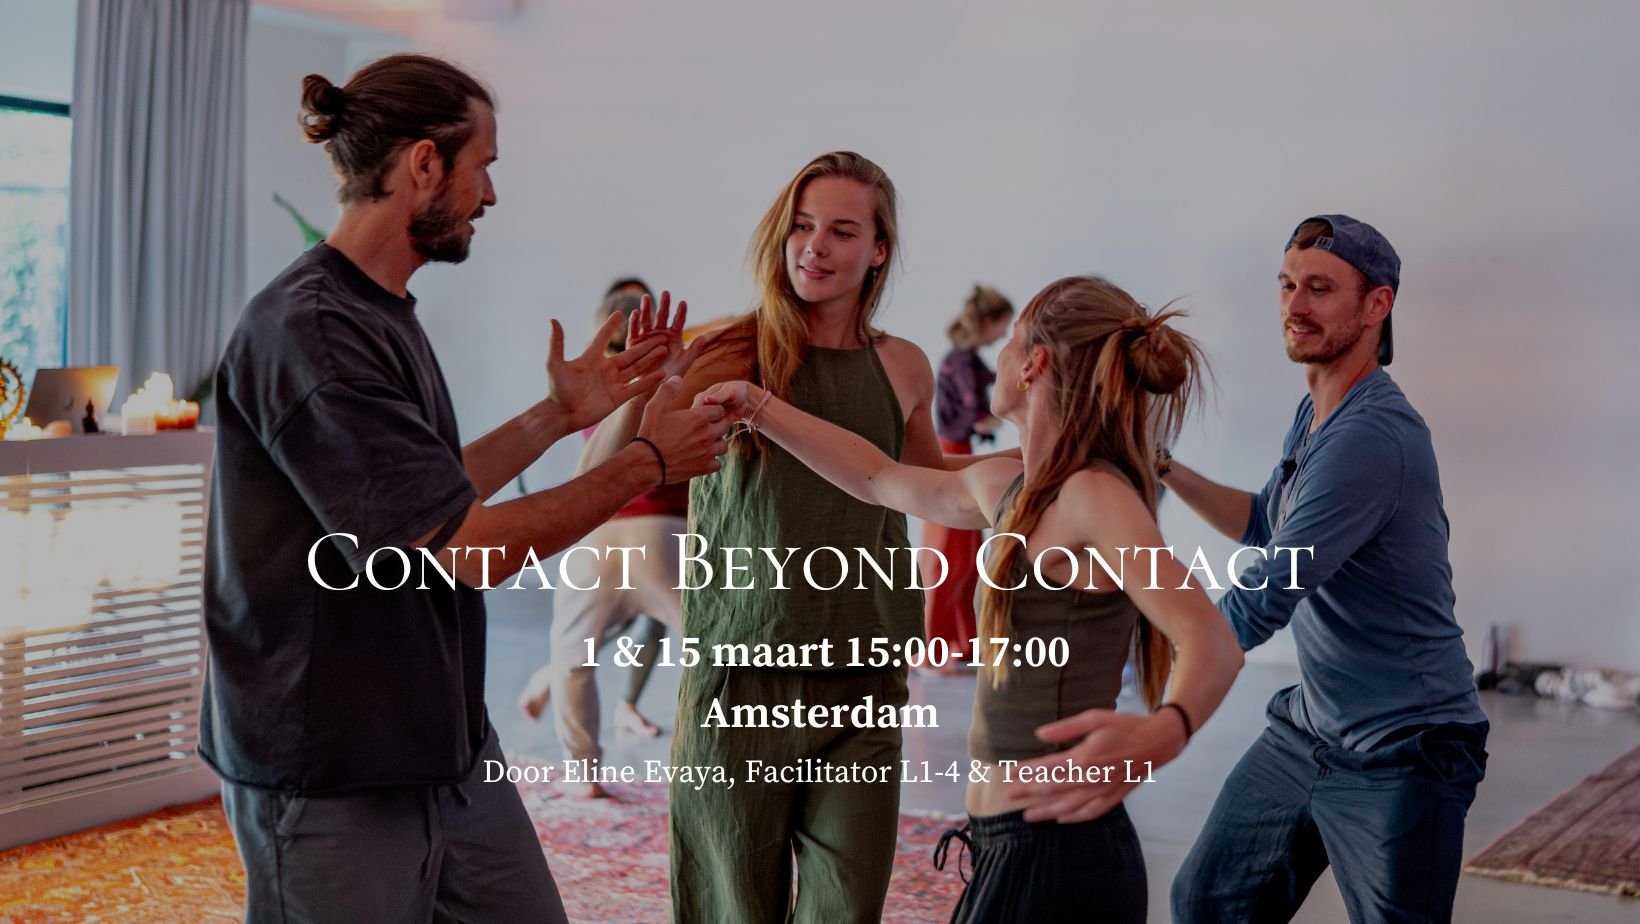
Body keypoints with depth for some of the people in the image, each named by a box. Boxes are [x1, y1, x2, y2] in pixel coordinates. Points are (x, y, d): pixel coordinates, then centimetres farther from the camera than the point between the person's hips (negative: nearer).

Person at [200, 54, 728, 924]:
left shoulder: (383, 316, 9)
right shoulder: (309, 331, -21)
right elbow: (473, 548, -22)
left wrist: (558, 415, 15)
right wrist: (649, 460, -11)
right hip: (332, 781, -9)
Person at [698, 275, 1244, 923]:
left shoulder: (1096, 494, -16)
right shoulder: (1007, 488, 10)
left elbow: (1212, 642, -28)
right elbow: (880, 480, 26)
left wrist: (1162, 733, -49)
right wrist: (757, 407, 25)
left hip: (1057, 851, -8)